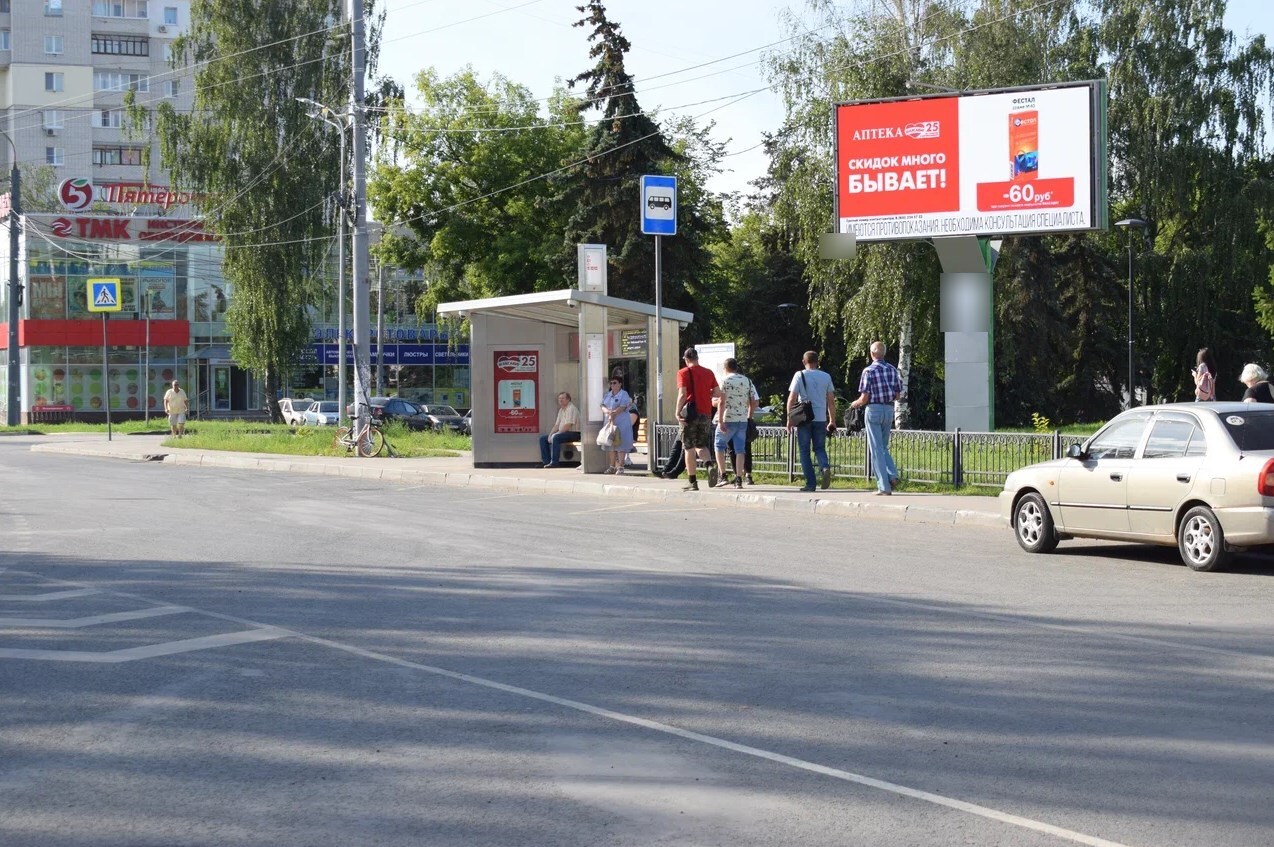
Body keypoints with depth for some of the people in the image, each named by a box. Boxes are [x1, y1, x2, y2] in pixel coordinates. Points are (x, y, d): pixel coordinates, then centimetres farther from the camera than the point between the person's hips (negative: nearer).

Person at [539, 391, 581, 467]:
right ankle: (547, 461, -2)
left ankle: (554, 462, -32)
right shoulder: (561, 410, 16)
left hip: (573, 433, -10)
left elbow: (568, 425, -21)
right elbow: (556, 425, 16)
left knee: (555, 438, -35)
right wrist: (550, 434, -1)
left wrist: (555, 434, -22)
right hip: (562, 432, 10)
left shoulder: (571, 408, -13)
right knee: (543, 438, 3)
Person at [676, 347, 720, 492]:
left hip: (690, 413, -4)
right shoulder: (708, 373, 8)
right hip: (705, 413, 4)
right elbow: (717, 393, 8)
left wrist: (678, 412, -11)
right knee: (701, 445, 16)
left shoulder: (683, 373, -5)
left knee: (689, 448, 3)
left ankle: (692, 482, 2)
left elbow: (682, 394, -14)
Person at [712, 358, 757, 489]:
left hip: (728, 420, -5)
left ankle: (723, 476, 1)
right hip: (743, 420, 5)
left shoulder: (725, 381, -6)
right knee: (740, 450, 5)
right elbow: (753, 403, 11)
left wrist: (720, 421, -14)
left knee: (719, 447, 9)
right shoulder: (747, 381, 11)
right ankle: (739, 480, 1)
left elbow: (722, 402, -13)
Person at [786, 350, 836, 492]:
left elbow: (792, 398, -6)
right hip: (821, 419, 2)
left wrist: (789, 418, 0)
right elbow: (831, 400, 8)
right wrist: (832, 420, 14)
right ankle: (825, 467, -17)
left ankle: (810, 483, 1)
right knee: (820, 448, 14)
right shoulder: (826, 376, 7)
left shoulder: (800, 375, -1)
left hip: (804, 418, -2)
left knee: (805, 451, 5)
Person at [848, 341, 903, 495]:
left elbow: (864, 398, -11)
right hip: (889, 409, 5)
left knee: (876, 449, 0)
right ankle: (892, 475, -1)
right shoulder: (892, 370, 5)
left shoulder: (868, 371, -10)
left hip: (874, 409, -5)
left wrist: (855, 404, 9)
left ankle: (884, 486, -3)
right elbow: (897, 395, 8)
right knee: (883, 447, 19)